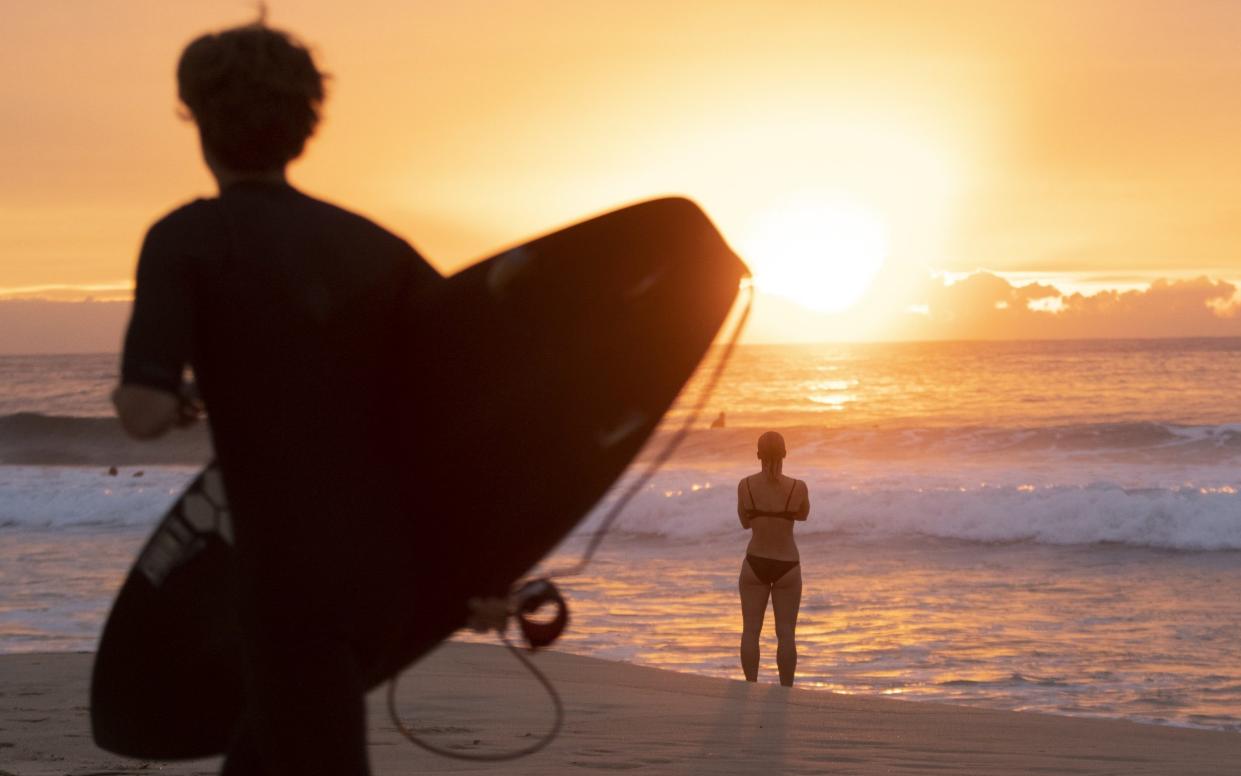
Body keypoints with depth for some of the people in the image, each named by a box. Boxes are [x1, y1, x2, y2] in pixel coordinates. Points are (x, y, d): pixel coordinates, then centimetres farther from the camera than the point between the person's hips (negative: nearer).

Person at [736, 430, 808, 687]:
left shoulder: (745, 485, -10)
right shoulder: (798, 488, -13)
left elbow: (745, 522, 5)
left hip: (755, 564, 1)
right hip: (787, 567, -1)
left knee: (751, 630, 9)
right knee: (786, 634, 6)